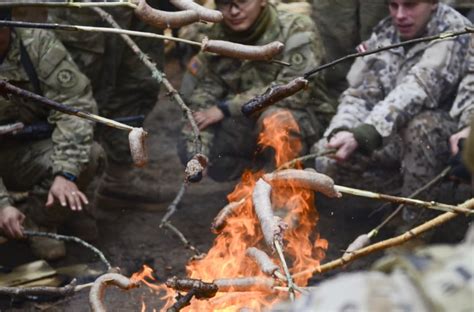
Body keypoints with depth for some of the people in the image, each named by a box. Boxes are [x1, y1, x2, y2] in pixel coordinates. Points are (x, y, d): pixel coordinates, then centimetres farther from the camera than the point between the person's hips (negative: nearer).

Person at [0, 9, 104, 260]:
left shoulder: (38, 43, -17)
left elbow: (75, 104, -21)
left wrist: (66, 173, -34)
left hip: (30, 153, 2)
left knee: (90, 155, -25)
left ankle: (37, 221, -3)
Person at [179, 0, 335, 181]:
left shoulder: (296, 30, -18)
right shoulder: (218, 36, -1)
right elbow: (207, 88, -3)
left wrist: (227, 108, -26)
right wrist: (197, 141, -22)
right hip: (245, 121, 5)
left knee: (272, 117, -38)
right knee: (189, 151, -16)